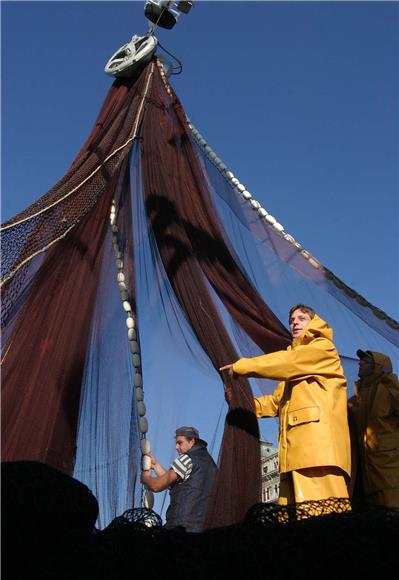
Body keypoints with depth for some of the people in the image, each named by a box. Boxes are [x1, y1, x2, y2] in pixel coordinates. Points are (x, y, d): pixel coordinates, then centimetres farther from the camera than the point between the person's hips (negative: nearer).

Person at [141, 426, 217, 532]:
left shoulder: (187, 459, -7)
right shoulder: (209, 460, 18)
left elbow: (156, 486, -6)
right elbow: (172, 482, 21)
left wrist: (145, 477, 14)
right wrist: (156, 465, 22)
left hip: (182, 525, -8)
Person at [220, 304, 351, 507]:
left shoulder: (324, 348, 10)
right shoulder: (292, 367, 34)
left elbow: (285, 361, -4)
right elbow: (275, 402, 29)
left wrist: (240, 366, 3)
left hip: (319, 442, -7)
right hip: (294, 451, 7)